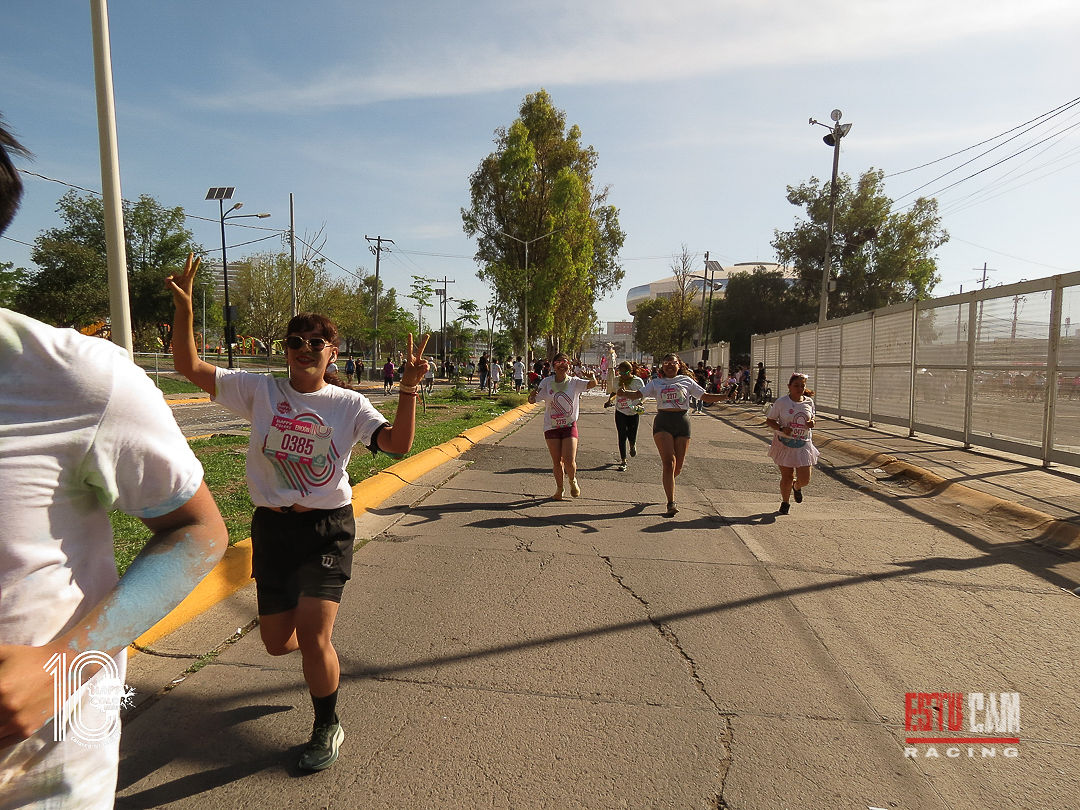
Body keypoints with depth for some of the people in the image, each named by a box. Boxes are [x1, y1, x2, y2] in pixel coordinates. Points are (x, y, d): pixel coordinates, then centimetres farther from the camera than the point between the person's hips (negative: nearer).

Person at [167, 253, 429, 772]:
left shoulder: (349, 404, -5)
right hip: (271, 528, 3)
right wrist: (184, 309, -13)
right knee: (277, 643, 13)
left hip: (327, 528, -3)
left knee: (311, 639, -8)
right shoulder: (259, 391, 1)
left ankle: (327, 728, 21)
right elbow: (190, 367, -1)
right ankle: (320, 650, 52)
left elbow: (397, 444, -18)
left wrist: (408, 388, -28)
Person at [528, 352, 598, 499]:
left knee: (569, 461, -11)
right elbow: (532, 400, -3)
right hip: (551, 427, 1)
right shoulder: (546, 382, -2)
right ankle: (559, 489, 30)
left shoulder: (574, 382, -4)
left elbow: (593, 384, -20)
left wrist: (593, 379, -44)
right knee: (556, 462, 7)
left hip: (569, 426, -1)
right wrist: (532, 395, -27)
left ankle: (573, 480, 22)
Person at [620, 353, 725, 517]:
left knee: (678, 467, 3)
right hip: (663, 422, -1)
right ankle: (671, 503, -11)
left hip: (682, 423, 1)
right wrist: (625, 393, -18)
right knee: (669, 463, -14)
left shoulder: (687, 381, 12)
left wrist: (726, 396, -1)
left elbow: (705, 396, 12)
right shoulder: (656, 383, 12)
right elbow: (639, 394, 3)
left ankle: (668, 483, 38)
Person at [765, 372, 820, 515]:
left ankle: (797, 487, 37)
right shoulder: (781, 402, -9)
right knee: (787, 477, 4)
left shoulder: (809, 402, 2)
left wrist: (811, 423, -6)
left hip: (803, 445, 3)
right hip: (784, 444, -2)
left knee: (805, 480, -2)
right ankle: (785, 502, 31)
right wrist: (781, 429, -20)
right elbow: (769, 420, -3)